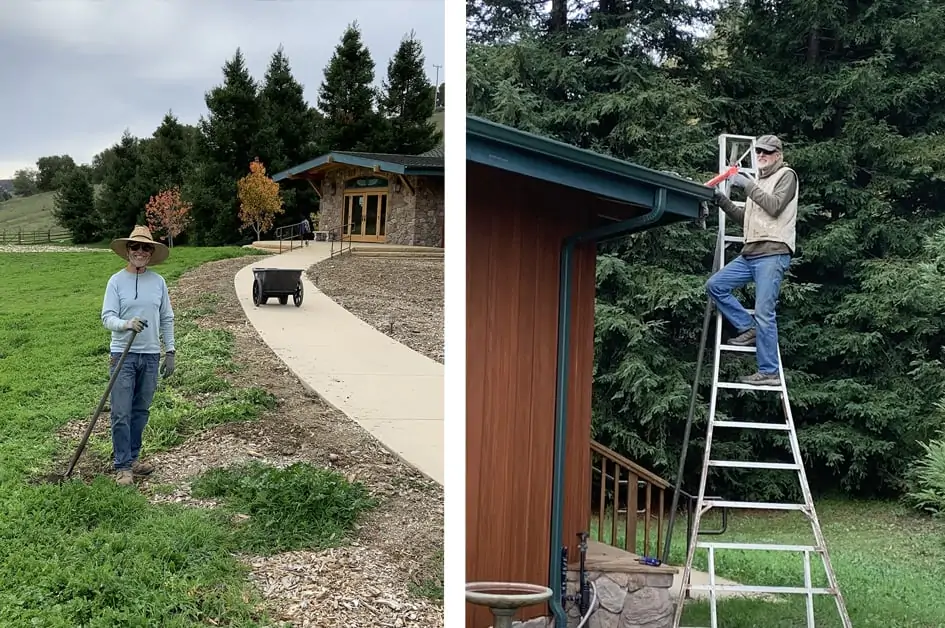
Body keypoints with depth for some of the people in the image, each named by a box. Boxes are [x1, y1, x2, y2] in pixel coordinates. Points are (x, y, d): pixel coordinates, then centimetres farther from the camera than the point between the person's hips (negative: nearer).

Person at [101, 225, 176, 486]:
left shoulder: (158, 281, 6)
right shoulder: (116, 281, -3)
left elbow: (167, 319, 10)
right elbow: (107, 317, -8)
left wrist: (170, 352, 6)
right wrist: (127, 324, -29)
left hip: (150, 356, 3)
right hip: (123, 355, -3)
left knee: (141, 412, 11)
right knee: (121, 414, -5)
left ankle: (132, 458, 24)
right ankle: (122, 466, 1)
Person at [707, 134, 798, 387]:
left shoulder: (786, 175, 4)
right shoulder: (759, 182, 27)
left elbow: (775, 206, -13)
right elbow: (745, 219, 25)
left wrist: (748, 186, -11)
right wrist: (722, 200, 14)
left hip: (773, 253, -9)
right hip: (749, 254, 9)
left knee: (764, 314, -12)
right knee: (715, 285, 0)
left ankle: (769, 373, -9)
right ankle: (748, 328, 8)